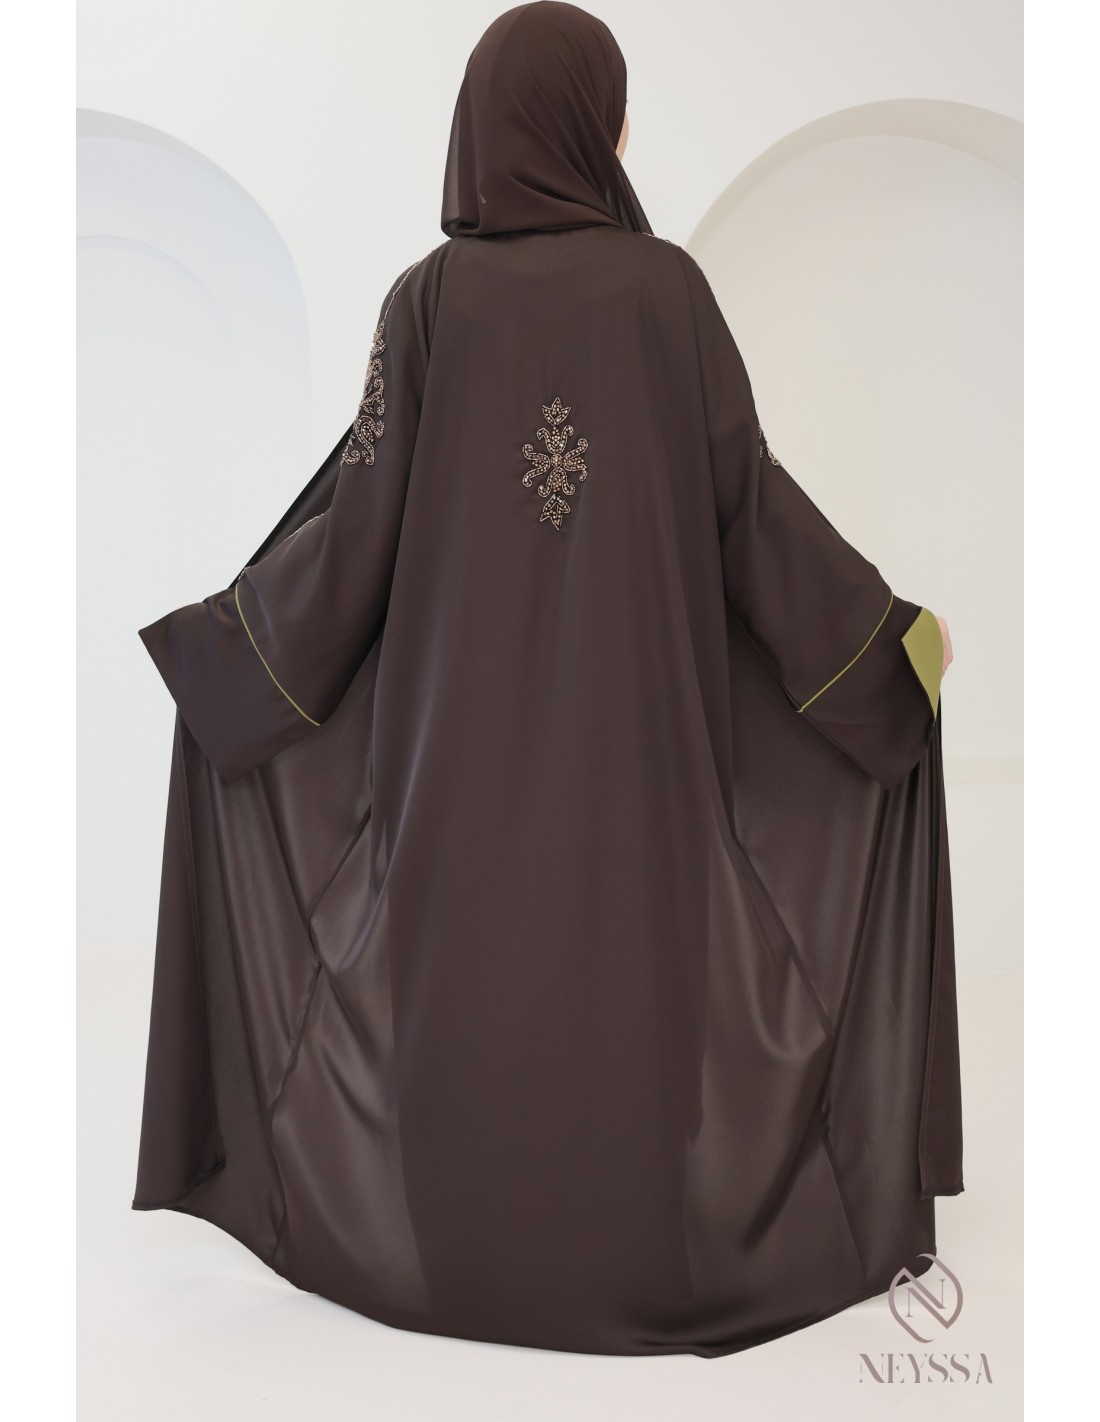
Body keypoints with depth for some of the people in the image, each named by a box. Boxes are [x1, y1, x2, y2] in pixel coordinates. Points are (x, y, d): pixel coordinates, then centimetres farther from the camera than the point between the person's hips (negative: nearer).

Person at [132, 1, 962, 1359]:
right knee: (634, 956, 9)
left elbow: (362, 512, -4)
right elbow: (753, 499, -3)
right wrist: (888, 623, 8)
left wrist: (222, 632, 10)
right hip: (636, 710, 0)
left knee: (465, 965, 11)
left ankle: (464, 1241, 23)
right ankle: (647, 1245, 21)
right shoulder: (667, 284, -1)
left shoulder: (427, 297, -1)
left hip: (466, 717, 1)